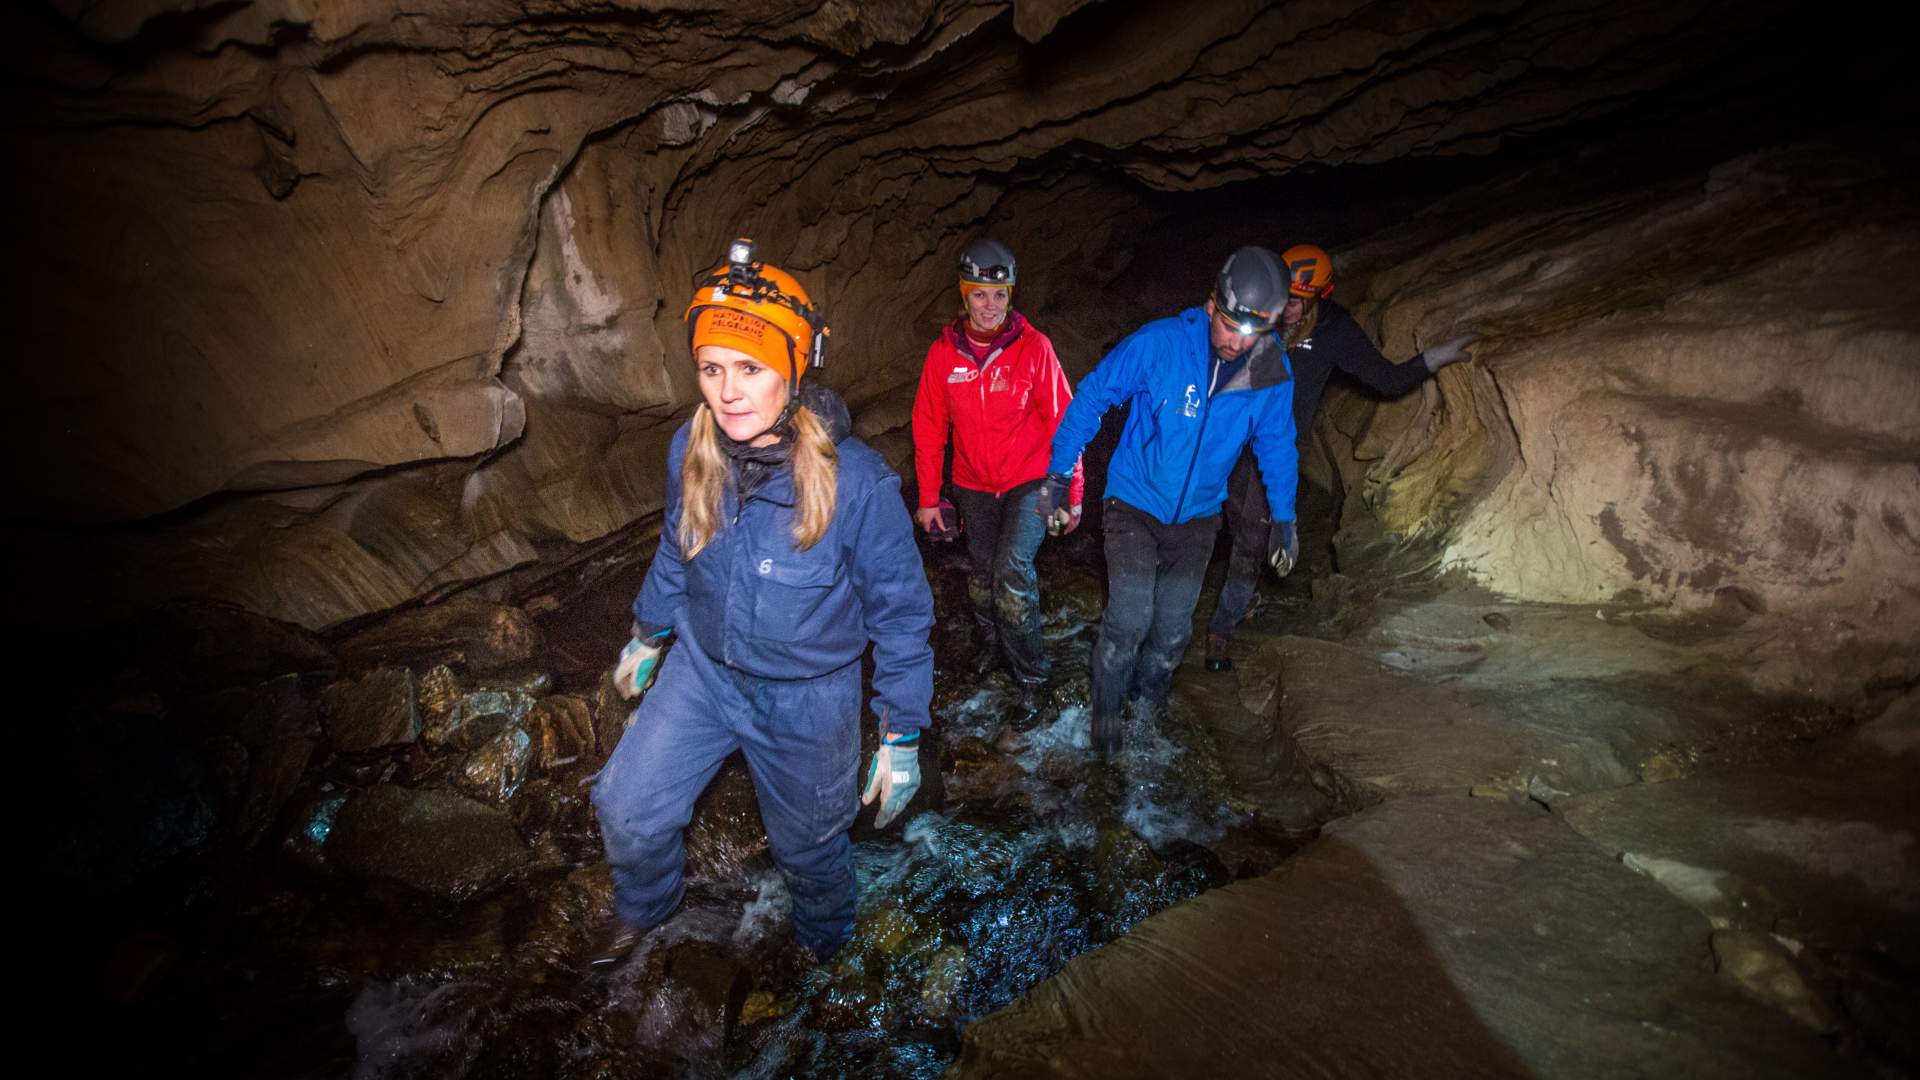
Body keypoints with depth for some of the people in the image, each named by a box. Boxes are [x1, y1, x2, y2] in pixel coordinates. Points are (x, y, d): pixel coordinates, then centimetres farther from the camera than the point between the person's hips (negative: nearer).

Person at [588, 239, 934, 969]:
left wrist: (902, 738, -12)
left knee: (807, 842, 18)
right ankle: (645, 905, 46)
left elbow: (902, 614, -18)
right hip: (703, 665, 4)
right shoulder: (691, 451, -15)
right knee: (627, 806, 9)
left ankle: (823, 939, 54)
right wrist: (647, 634, 19)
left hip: (807, 695, -3)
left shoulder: (856, 482, -30)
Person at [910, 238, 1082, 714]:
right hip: (975, 487, 3)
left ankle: (1029, 674, 2)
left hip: (1030, 482, -3)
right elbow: (928, 428, 3)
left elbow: (1062, 420, -7)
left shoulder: (1033, 346, -11)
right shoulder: (943, 352, -5)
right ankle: (991, 643, 39)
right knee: (982, 577, 12)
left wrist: (1073, 492, -7)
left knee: (1012, 570, -18)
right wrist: (928, 497, 4)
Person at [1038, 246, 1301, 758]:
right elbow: (1091, 398, -11)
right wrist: (1057, 476, -12)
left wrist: (1284, 518, 12)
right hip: (1135, 505, -3)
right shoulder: (1160, 342, -21)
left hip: (1197, 515, 3)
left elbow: (1277, 444, 6)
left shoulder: (1273, 372, -11)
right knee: (1129, 619, -11)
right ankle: (1106, 710, 16)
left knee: (1174, 629, 10)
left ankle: (1149, 698, 39)